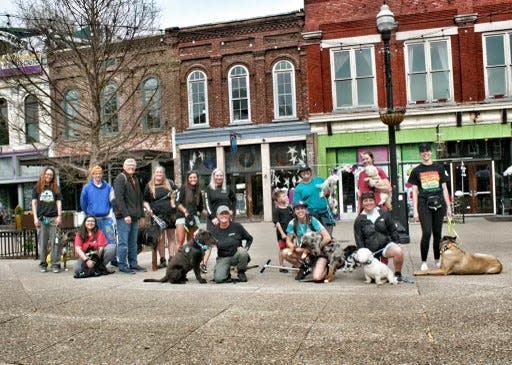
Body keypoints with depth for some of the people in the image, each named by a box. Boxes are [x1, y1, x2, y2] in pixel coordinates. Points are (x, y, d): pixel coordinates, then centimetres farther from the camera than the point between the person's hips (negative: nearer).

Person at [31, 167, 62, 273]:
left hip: (53, 218, 0)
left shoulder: (56, 188, 12)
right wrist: (35, 218, 0)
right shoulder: (37, 188, 10)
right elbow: (34, 203, 8)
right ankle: (42, 264, 12)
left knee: (55, 242, -3)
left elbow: (59, 202, 9)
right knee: (42, 243, 3)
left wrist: (59, 216, -2)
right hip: (41, 218, 0)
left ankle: (55, 264, 1)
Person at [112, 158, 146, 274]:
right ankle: (123, 265, 1)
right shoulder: (120, 179, -6)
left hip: (134, 216, 8)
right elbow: (119, 198, -15)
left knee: (133, 242, 11)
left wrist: (141, 214, 16)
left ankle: (133, 263, 17)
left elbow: (139, 198, 23)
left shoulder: (135, 180, 21)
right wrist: (125, 214, -20)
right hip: (124, 216, -8)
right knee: (123, 242, -5)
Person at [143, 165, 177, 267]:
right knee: (160, 238, 0)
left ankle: (172, 259, 10)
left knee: (171, 237, 5)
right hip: (157, 216, -1)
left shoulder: (170, 183, 8)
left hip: (170, 214, 1)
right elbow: (145, 201, 10)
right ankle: (162, 260, 7)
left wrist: (174, 203, 0)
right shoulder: (149, 186, 6)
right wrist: (148, 209, -7)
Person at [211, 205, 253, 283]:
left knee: (243, 253, -35)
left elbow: (249, 239, 6)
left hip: (236, 255, 1)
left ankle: (241, 272, -4)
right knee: (218, 279, -25)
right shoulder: (214, 230, -3)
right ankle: (227, 272, 13)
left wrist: (245, 248, -10)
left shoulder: (237, 226, -5)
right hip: (223, 258, -1)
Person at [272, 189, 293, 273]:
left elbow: (294, 219, 12)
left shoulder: (289, 208, 7)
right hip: (282, 233, -5)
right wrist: (282, 233, -16)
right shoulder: (276, 210, -10)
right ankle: (281, 266, 14)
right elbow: (277, 222, -13)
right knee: (282, 249, 4)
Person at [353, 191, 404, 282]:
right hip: (371, 250, 0)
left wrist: (397, 243, 0)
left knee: (398, 251, -33)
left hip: (386, 244, 0)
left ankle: (398, 274, -10)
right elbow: (359, 240, 1)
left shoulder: (384, 214, 5)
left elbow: (393, 230, 11)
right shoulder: (359, 220, 2)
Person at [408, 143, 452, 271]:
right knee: (426, 233, -11)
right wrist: (415, 210, -2)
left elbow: (444, 188, 12)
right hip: (424, 204, -2)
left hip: (439, 204, 2)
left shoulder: (439, 168, 10)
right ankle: (423, 262, -1)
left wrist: (448, 207, 7)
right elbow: (415, 192, 4)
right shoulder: (416, 170, 6)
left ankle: (437, 260, 21)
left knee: (437, 233, 7)